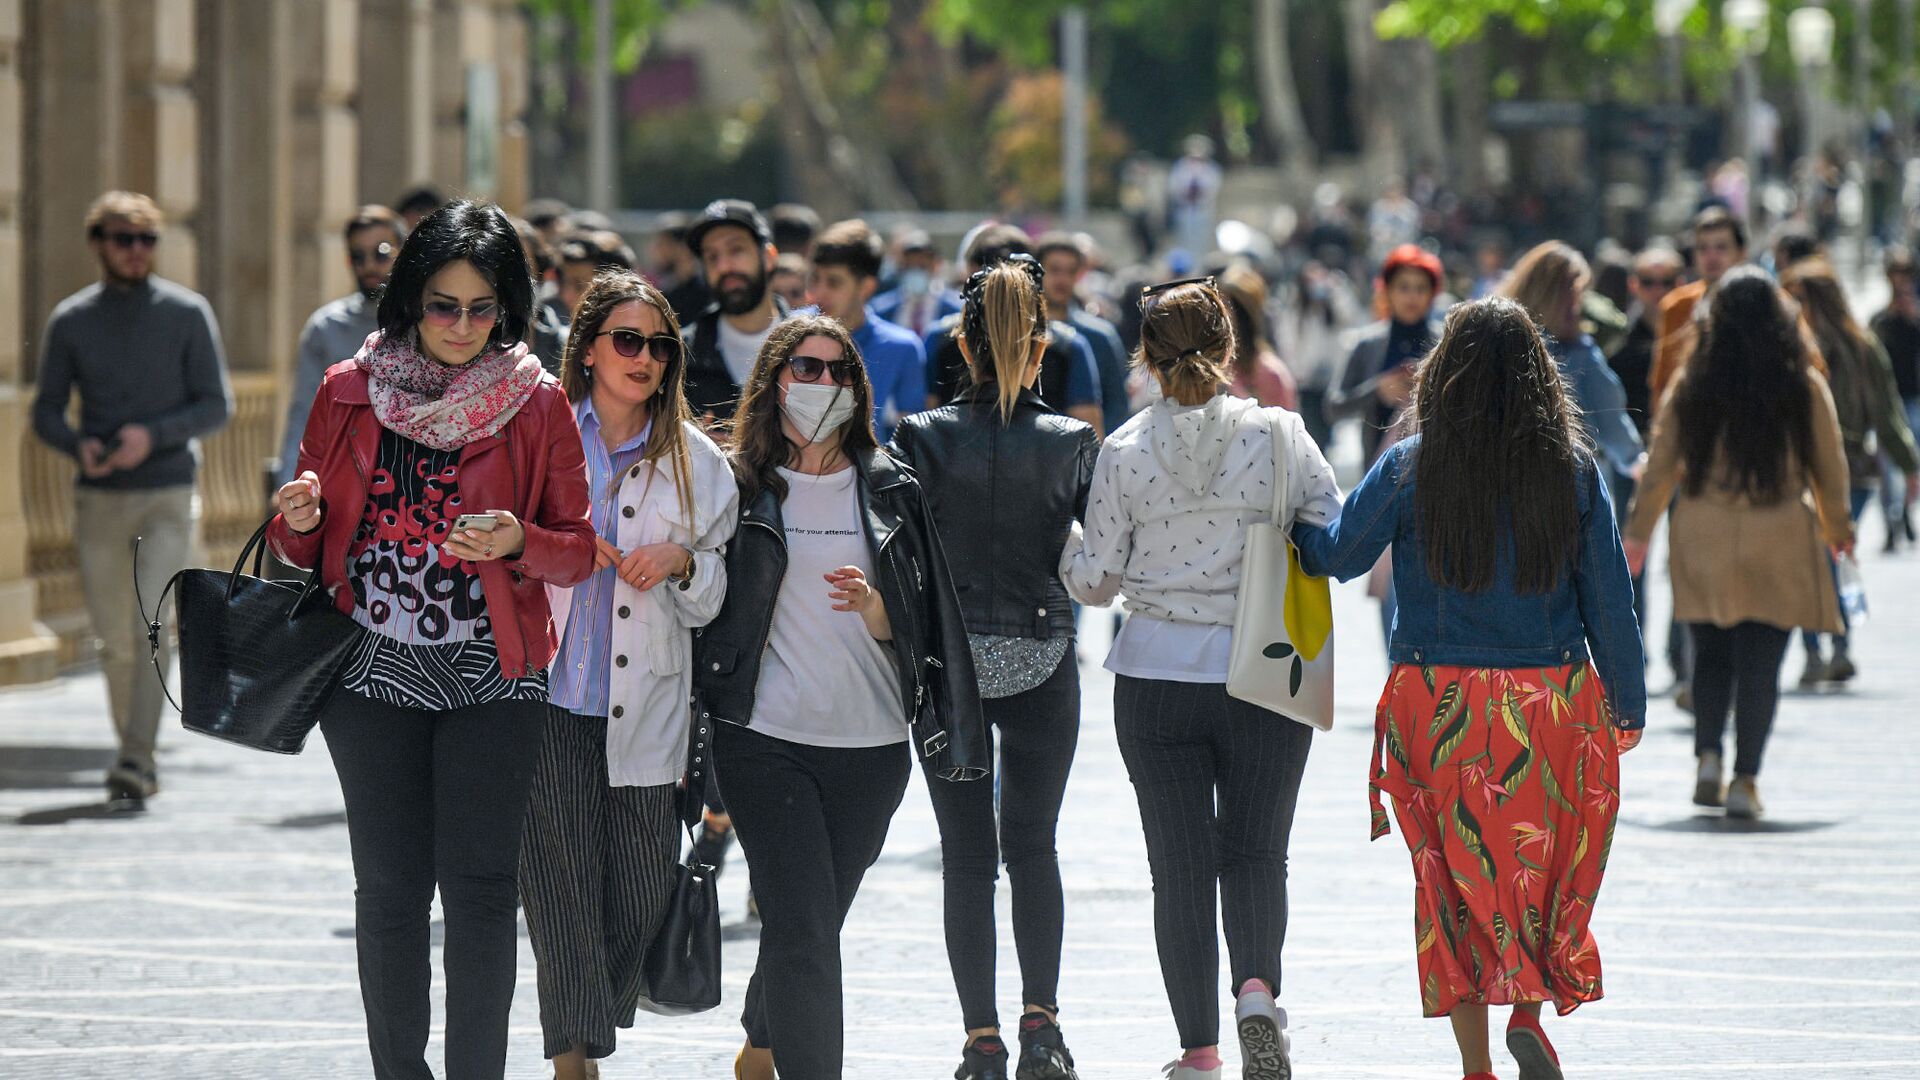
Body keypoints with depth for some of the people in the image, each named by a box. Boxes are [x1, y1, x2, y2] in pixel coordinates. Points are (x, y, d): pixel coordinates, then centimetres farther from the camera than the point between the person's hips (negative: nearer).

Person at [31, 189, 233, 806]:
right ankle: (134, 756, 24)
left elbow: (216, 406, -1)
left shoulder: (187, 314, 0)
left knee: (153, 627, -16)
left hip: (168, 498, -2)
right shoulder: (71, 321, 5)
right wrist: (79, 447, -15)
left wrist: (152, 435, -18)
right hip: (99, 500, 2)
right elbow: (46, 412, 7)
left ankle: (136, 761, -19)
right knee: (115, 642, 7)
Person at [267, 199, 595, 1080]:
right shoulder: (350, 393, 6)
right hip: (374, 673, 2)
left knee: (478, 884, -5)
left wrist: (518, 543, -19)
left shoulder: (536, 403, 1)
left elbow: (578, 551, 2)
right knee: (388, 885, 2)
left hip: (492, 675, -2)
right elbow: (305, 546, 13)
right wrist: (297, 520, -10)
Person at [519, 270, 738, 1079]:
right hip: (551, 699, -2)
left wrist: (680, 562, -7)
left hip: (645, 707, 2)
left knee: (644, 890, 2)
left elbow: (713, 600, 14)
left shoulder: (695, 461, 9)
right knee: (560, 879, -6)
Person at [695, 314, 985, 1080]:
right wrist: (697, 731, 1)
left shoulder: (890, 492, 8)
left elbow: (917, 626, 8)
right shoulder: (737, 486, 1)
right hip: (764, 740, -3)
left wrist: (870, 606, -14)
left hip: (871, 747, 3)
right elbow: (704, 612, 5)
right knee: (805, 931, -14)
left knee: (811, 924, 14)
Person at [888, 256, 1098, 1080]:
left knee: (967, 855, 6)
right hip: (1043, 665, 0)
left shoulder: (922, 439, -8)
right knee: (1033, 844, 15)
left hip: (948, 663, 0)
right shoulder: (1072, 445, -7)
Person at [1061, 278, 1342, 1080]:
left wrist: (1068, 552, 20)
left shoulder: (1124, 451, -5)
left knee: (1181, 866, 8)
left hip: (1157, 678, 0)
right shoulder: (1278, 435, -6)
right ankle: (1258, 987, -14)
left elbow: (1094, 578, -1)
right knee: (1255, 851, 12)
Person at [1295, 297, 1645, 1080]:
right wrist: (1627, 706, 10)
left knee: (1453, 873, 8)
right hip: (1552, 706, 1)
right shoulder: (1574, 469, -4)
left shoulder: (1409, 469, -8)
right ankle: (1530, 1009, -6)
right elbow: (1609, 599, 0)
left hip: (1438, 705, 0)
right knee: (1543, 865, 14)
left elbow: (1336, 555, 2)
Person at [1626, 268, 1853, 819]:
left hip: (1703, 540, 1)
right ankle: (1745, 779, -2)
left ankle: (1709, 755, 1)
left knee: (1711, 654, 15)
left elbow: (1661, 463, 2)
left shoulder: (1691, 385, -3)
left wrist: (1638, 532, 12)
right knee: (1761, 663, 2)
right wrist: (1837, 526, 21)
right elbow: (1829, 466, 5)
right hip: (1778, 542, -1)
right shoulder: (1804, 386, -4)